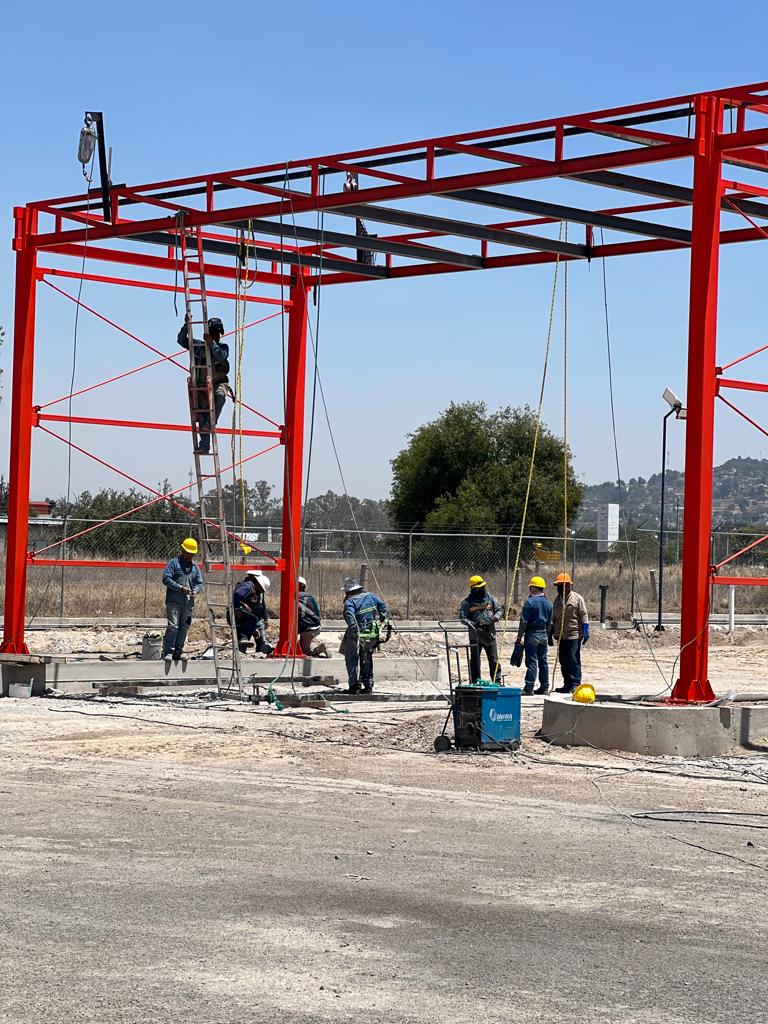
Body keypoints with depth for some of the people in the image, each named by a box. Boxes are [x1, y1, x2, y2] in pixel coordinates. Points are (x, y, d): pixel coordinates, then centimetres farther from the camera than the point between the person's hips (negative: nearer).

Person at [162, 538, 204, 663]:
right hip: (174, 602, -6)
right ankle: (168, 651, -8)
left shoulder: (195, 567, 17)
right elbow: (166, 579, -8)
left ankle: (178, 651, 15)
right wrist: (180, 588, -15)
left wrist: (195, 590, -5)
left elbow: (199, 583, 18)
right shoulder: (173, 563, 1)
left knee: (184, 627, 7)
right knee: (173, 626, -12)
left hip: (188, 603, 6)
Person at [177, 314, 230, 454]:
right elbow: (181, 340, 4)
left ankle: (211, 423, -41)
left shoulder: (223, 347, 3)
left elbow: (221, 357, -19)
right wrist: (186, 325, -9)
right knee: (202, 418, -2)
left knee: (219, 395, -39)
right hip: (202, 385, 2)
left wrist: (212, 343, -27)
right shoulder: (198, 346, 9)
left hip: (219, 383, -2)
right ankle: (204, 446, 0)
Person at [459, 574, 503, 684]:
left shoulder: (490, 598, 8)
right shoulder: (467, 602, -3)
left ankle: (497, 680, 11)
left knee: (494, 659, 4)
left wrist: (496, 617, -5)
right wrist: (474, 624, -20)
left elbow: (499, 609, 17)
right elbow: (463, 618, -6)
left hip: (489, 633, 3)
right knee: (475, 660, 4)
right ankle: (475, 682, 10)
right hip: (475, 635, -2)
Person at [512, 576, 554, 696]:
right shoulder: (548, 603, 7)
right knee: (543, 661, 11)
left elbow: (524, 622, -13)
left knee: (532, 661, -7)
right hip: (543, 634, 6)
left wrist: (519, 637, -8)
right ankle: (544, 687, 14)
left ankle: (528, 688, -8)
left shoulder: (530, 602, -12)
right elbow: (549, 623, 13)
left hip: (532, 634, -6)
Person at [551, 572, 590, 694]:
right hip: (561, 636, 7)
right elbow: (554, 618, 22)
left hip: (573, 636, -7)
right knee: (563, 661, 9)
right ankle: (567, 684, 16)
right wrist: (551, 634, 20)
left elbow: (584, 616, -5)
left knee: (573, 661, -7)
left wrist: (585, 632, -12)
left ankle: (575, 684, -4)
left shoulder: (577, 598, -4)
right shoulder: (557, 599, 16)